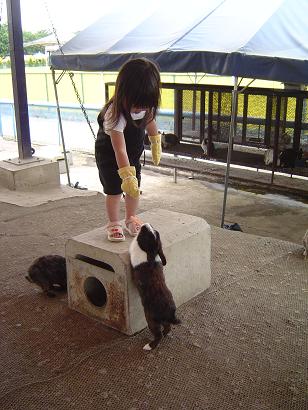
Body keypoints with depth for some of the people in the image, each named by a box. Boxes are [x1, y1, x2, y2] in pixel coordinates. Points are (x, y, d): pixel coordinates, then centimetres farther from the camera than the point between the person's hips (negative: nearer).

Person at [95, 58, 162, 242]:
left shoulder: (145, 106, -17)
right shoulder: (116, 114, -37)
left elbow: (150, 121, 8)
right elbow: (120, 149, -40)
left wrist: (156, 144, 14)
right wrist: (127, 176, -43)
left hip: (134, 153, 6)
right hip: (109, 155, -6)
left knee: (134, 188, 9)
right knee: (114, 190, -2)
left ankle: (131, 219, 28)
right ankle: (114, 224, 16)